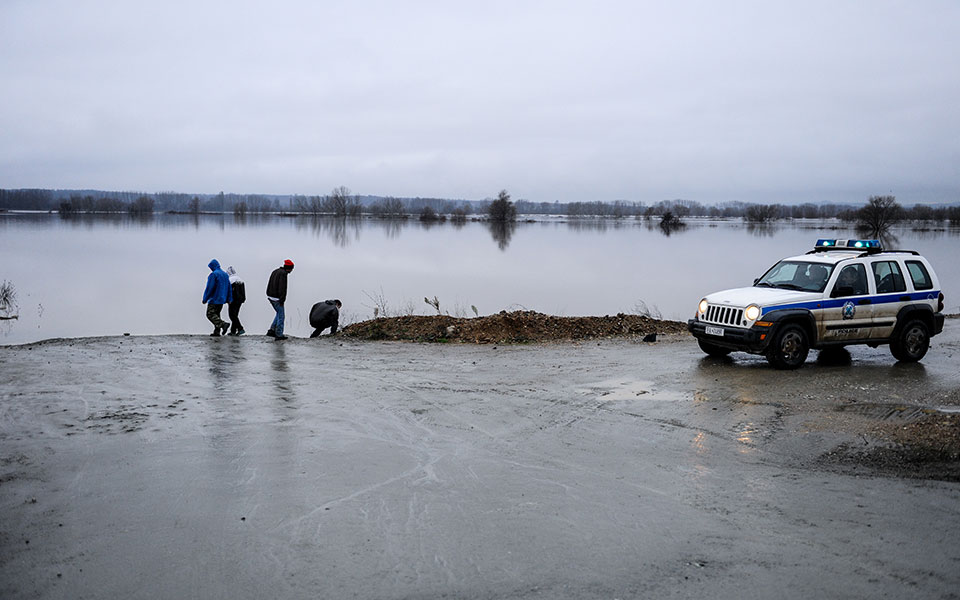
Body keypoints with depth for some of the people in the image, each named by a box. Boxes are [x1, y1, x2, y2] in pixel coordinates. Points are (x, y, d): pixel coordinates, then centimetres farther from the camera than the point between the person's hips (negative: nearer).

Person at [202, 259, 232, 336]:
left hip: (214, 299, -8)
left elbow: (209, 288, -16)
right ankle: (217, 331, 8)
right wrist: (229, 299, 17)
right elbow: (229, 287, 15)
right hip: (222, 299, 8)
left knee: (210, 314, -7)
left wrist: (205, 299, -10)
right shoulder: (225, 274, 13)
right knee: (216, 314, 13)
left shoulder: (213, 274, -13)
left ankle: (223, 324, -24)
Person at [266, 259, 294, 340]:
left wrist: (269, 295, 19)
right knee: (281, 316, 0)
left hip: (270, 297, 9)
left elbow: (269, 285, 18)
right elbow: (282, 288, -21)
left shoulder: (275, 271, 14)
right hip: (277, 298, -9)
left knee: (279, 313, 21)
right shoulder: (283, 273, -16)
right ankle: (279, 335, 2)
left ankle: (272, 330, 15)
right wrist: (282, 300, -19)